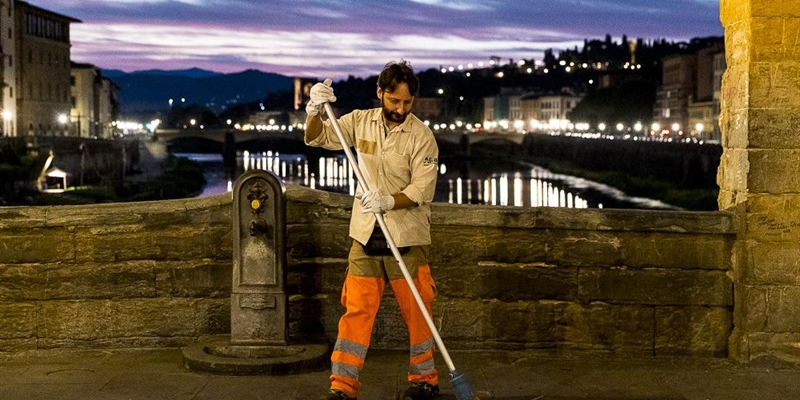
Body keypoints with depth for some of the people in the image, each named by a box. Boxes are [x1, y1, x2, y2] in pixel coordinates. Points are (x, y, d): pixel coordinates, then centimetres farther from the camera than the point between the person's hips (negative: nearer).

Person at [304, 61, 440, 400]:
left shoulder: (421, 136, -10)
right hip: (366, 235, 3)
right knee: (357, 309, 3)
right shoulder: (361, 121, 2)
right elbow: (318, 139, 4)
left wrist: (389, 201, -30)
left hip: (407, 237, -3)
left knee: (415, 310, 5)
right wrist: (314, 112, -17)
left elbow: (423, 189, -14)